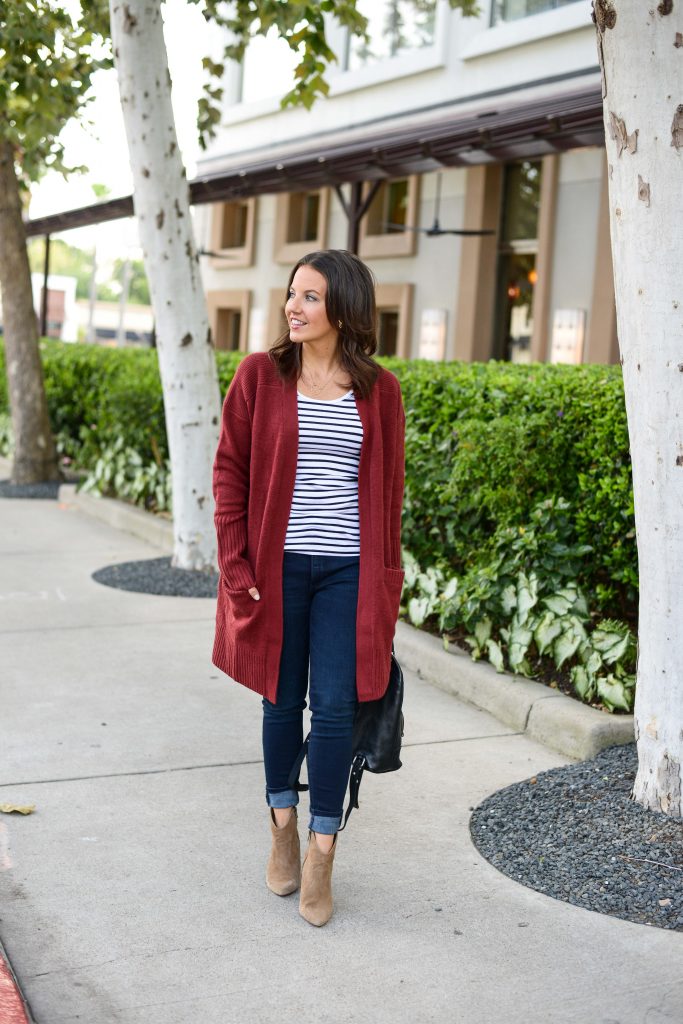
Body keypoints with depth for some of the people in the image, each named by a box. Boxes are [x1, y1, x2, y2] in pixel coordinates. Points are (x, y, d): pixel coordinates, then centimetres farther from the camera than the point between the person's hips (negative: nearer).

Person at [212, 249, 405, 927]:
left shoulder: (379, 389, 2)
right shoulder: (260, 374, -1)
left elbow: (389, 490, 6)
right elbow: (229, 471, 0)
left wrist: (386, 580, 4)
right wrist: (236, 566, -6)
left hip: (348, 572, 0)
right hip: (279, 567, 0)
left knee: (334, 708, -1)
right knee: (283, 701, 12)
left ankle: (321, 857, 13)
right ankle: (283, 829, 32)